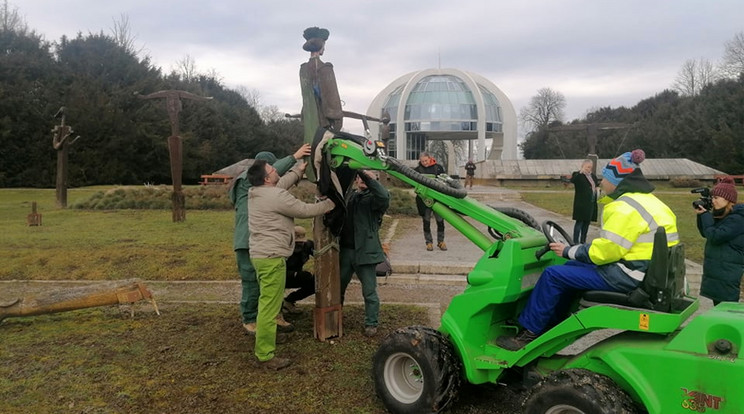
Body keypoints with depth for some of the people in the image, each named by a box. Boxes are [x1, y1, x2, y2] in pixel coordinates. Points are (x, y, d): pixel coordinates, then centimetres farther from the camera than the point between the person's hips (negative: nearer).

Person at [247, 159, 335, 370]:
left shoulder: (256, 193, 10)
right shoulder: (277, 197, -18)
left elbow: (283, 183, 26)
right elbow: (306, 211, -8)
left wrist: (299, 168, 34)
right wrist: (330, 203, 6)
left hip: (260, 255, 11)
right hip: (272, 258, -11)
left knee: (267, 303, 24)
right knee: (270, 307, -5)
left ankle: (264, 344, 38)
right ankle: (266, 356, 0)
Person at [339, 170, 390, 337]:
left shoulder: (373, 198, -4)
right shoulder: (348, 196, 12)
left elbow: (384, 196, -27)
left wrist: (367, 176, -28)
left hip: (365, 251, -5)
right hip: (345, 250, 5)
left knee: (369, 291, 3)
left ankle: (371, 323, 18)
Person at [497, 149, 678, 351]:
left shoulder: (625, 208, -20)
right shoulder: (648, 201, 14)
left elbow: (604, 251, -23)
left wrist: (568, 251, -9)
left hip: (626, 277, -11)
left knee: (553, 275, -8)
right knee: (571, 267, 22)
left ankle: (529, 333, 3)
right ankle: (551, 324, 26)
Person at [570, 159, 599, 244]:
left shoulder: (593, 176, 14)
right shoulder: (578, 175, -8)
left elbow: (596, 184, 30)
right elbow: (573, 180, -29)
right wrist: (581, 172, -42)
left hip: (591, 203, 7)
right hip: (581, 203, -7)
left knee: (587, 222, 11)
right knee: (580, 222, -8)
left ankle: (583, 241, 20)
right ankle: (575, 242, -7)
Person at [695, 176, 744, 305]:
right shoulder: (722, 216, 12)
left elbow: (715, 237, -23)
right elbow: (705, 233, 18)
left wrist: (705, 215, -14)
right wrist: (701, 215, 4)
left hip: (728, 276, -10)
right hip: (715, 272, 10)